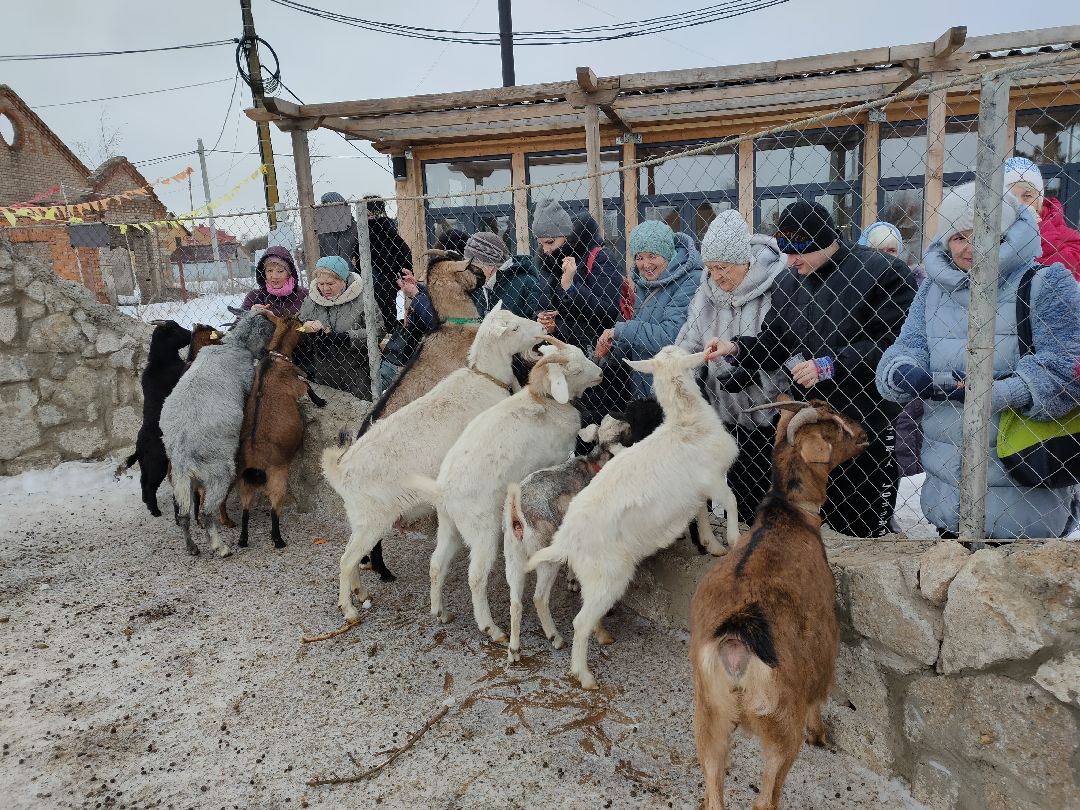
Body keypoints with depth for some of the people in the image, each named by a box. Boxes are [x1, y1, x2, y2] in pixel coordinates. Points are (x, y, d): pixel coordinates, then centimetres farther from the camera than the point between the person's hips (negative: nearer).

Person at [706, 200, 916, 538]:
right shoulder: (789, 282, 9)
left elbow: (894, 340, -20)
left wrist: (830, 366, -21)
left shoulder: (882, 270, -12)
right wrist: (736, 348, -5)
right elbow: (773, 344, 13)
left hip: (868, 424, -6)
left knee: (866, 528, 5)